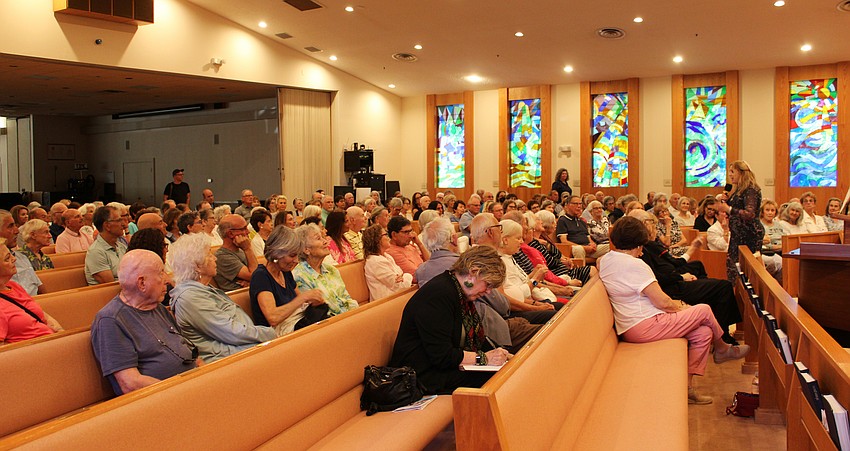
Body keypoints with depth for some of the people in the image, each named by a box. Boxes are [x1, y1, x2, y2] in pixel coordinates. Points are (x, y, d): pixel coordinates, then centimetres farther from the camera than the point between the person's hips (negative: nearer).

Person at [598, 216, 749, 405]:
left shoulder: (605, 260, 5)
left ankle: (687, 384, 12)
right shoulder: (635, 265, -22)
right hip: (645, 328, -10)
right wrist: (680, 307, 3)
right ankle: (722, 349, 34)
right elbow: (662, 302, -21)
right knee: (704, 310, 4)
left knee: (704, 332, 12)